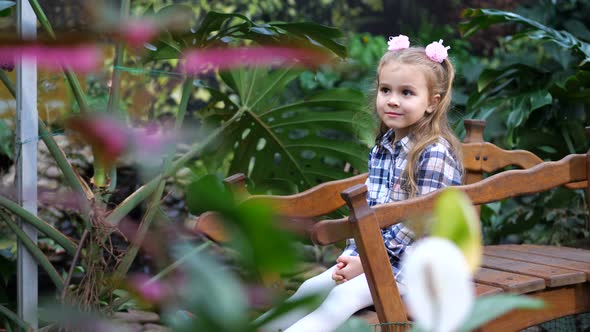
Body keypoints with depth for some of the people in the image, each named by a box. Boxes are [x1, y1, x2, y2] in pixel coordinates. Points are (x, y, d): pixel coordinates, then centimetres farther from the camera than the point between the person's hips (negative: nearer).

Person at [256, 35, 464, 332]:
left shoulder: (434, 153, -16)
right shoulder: (381, 148, 9)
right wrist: (353, 254, -4)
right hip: (371, 255, 8)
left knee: (344, 295, -26)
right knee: (312, 288, -3)